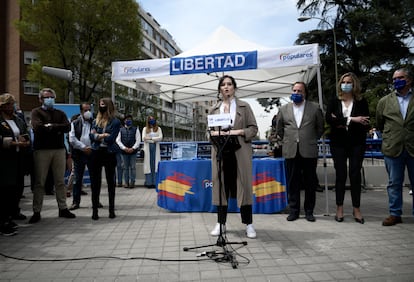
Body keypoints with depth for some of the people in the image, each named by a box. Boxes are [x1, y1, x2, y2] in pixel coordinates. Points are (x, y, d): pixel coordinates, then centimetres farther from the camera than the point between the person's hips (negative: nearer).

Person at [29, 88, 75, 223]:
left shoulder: (60, 113, 15)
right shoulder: (36, 112, 6)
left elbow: (67, 127, -2)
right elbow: (38, 127, -13)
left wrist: (51, 126, -9)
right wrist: (57, 128, -6)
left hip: (59, 149, 3)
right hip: (41, 150, -3)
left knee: (60, 181, 7)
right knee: (39, 182, 2)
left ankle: (63, 208, 15)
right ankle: (36, 211, 11)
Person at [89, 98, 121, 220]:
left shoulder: (115, 122, -2)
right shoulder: (96, 121, 13)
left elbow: (110, 139, -12)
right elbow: (91, 136, 1)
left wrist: (97, 136, -2)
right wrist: (103, 135, -13)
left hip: (109, 153, -4)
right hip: (96, 153, 4)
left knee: (111, 182, 7)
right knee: (95, 183, 4)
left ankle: (112, 210, 17)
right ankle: (95, 210, 11)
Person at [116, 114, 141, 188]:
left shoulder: (136, 129, 6)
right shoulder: (121, 130, 8)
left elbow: (138, 140, 1)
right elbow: (118, 140, 2)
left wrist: (133, 148, -10)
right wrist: (124, 148, -9)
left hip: (133, 151, -1)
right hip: (124, 151, 1)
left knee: (133, 167, -1)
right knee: (125, 167, 5)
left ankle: (132, 182, 4)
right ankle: (126, 182, 11)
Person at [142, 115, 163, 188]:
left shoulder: (158, 128, 12)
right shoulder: (145, 129, 13)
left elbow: (160, 138, -1)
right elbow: (143, 138, 1)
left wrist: (150, 138, -8)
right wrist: (154, 140, -6)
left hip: (156, 148, 0)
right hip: (147, 148, 0)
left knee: (156, 165, -5)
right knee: (148, 164, -4)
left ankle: (155, 182, -5)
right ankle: (149, 182, -2)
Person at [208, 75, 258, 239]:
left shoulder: (244, 107, 9)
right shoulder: (214, 109, 15)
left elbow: (253, 129, 4)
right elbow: (209, 131, 16)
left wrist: (238, 131, -12)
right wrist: (216, 133, -6)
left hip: (240, 152, -2)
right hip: (221, 153, 2)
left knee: (243, 185, -1)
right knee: (221, 186, 4)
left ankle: (248, 224, 8)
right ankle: (221, 223, 15)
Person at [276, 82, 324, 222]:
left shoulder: (315, 108, 4)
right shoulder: (284, 109, 9)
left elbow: (320, 127, 12)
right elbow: (279, 129, 18)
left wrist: (312, 140, 11)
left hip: (309, 151, -1)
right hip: (290, 151, 1)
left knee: (310, 183, 5)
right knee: (293, 183, 6)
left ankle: (309, 211, 18)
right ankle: (294, 210, 16)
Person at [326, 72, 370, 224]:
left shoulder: (361, 102, 4)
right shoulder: (334, 102, 5)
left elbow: (365, 124, -5)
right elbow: (328, 119, -12)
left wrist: (341, 123, -12)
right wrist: (351, 120, -18)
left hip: (357, 143, 0)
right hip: (338, 143, 0)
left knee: (355, 175, 3)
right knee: (340, 175, 5)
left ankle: (356, 209, 15)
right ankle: (339, 208, 15)